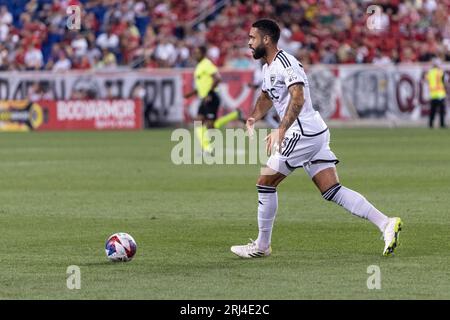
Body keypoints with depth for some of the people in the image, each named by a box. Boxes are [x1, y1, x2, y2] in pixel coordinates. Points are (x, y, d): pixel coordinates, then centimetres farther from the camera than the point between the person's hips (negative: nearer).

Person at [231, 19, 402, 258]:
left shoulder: (285, 63, -15)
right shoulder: (268, 68, 18)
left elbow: (298, 98, -28)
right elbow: (266, 97, 35)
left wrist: (281, 130, -36)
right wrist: (254, 118, 15)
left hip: (304, 134, -10)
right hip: (316, 132, 10)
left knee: (265, 183, -2)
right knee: (332, 191, 3)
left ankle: (262, 245, 8)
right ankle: (386, 224, -5)